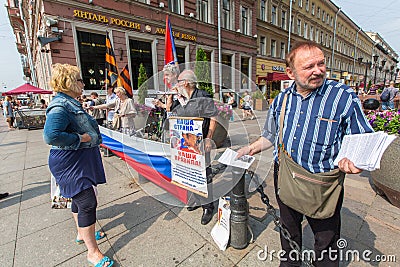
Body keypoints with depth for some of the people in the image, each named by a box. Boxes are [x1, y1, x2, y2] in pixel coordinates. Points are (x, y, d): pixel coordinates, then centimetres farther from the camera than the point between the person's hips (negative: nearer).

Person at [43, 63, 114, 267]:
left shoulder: (71, 103, 11)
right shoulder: (60, 107, -21)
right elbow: (50, 136, -33)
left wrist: (94, 137, 12)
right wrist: (80, 138, -24)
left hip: (81, 160, 11)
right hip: (70, 163, -11)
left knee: (79, 198, 23)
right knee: (87, 203, -4)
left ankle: (82, 233, 44)